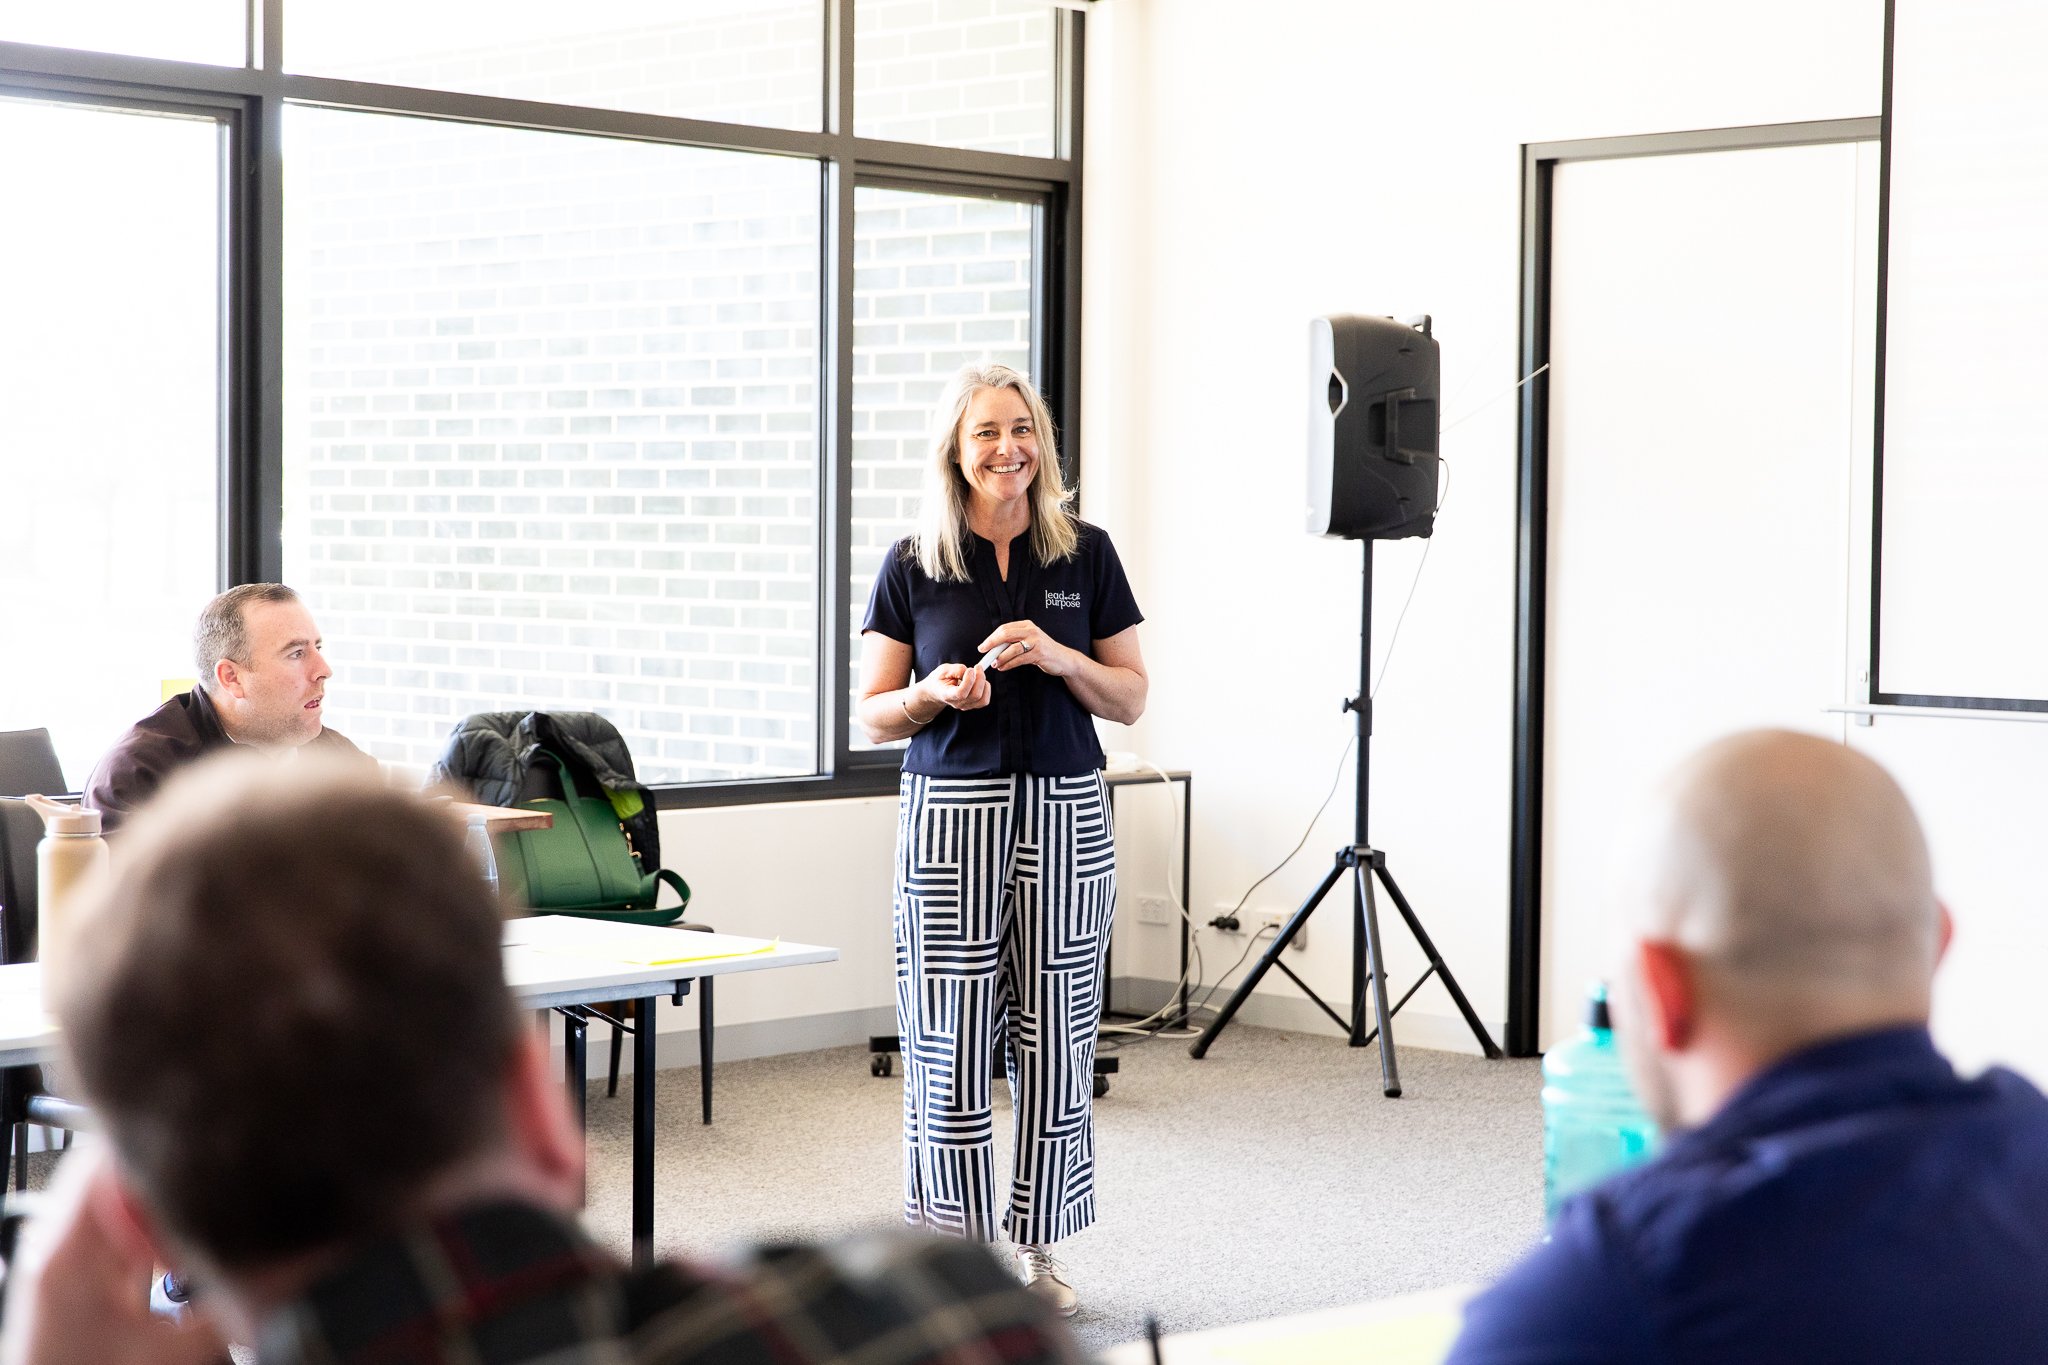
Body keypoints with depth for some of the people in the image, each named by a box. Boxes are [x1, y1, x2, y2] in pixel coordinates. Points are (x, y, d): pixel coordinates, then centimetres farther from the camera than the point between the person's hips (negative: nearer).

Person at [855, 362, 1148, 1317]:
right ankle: (954, 1248, 9)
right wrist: (934, 692, -15)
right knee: (950, 1041, -2)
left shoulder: (1085, 556, 5)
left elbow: (1130, 699, 7)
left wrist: (1058, 657, -11)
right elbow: (874, 716, 5)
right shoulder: (913, 566, 2)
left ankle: (1035, 1244, 15)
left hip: (1065, 811, 1)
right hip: (951, 812, -1)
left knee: (1055, 1034, 3)